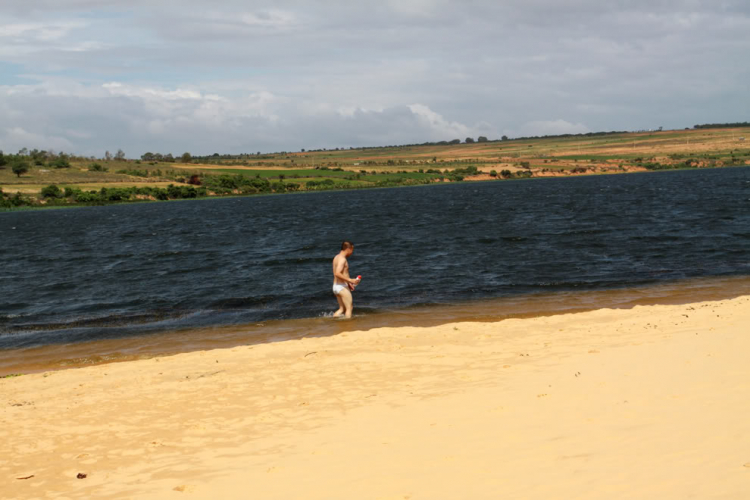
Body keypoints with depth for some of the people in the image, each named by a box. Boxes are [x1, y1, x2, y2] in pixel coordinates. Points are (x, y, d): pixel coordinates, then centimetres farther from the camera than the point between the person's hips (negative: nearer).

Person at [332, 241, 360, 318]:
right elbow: (337, 274, -29)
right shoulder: (342, 259, -17)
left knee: (342, 309, 17)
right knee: (349, 308, 0)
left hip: (336, 286, 9)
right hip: (342, 287, -9)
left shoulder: (337, 257, 14)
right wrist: (350, 280, -25)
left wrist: (348, 283, 22)